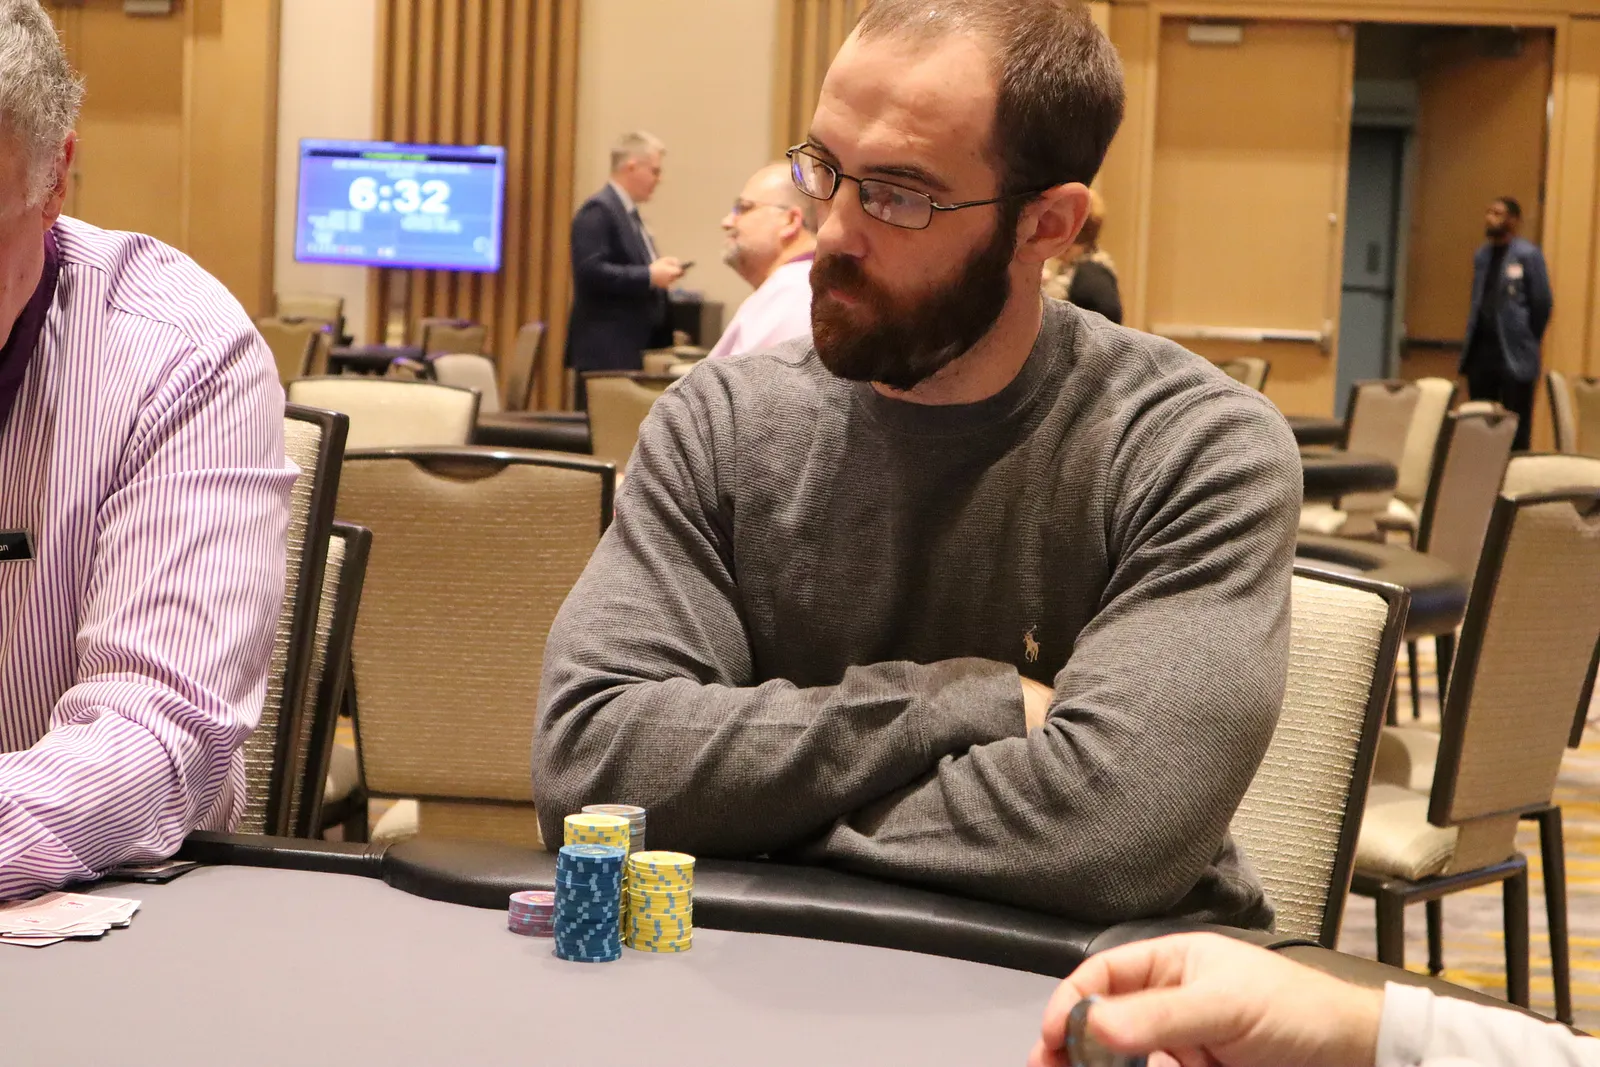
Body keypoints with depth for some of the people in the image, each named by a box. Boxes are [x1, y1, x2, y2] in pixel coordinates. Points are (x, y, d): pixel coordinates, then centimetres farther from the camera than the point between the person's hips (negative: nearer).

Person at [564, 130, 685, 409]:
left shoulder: (627, 212, 19)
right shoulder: (598, 211, -12)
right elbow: (591, 271, -22)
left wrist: (657, 267, 6)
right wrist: (649, 276, -19)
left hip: (630, 347, 10)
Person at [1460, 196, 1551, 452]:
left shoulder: (1528, 255, -6)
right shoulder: (1481, 255, 14)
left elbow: (1542, 304, -4)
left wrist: (1527, 342, 2)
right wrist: (1473, 340, 12)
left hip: (1514, 355, -6)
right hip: (1481, 352, 6)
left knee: (1516, 431, -1)